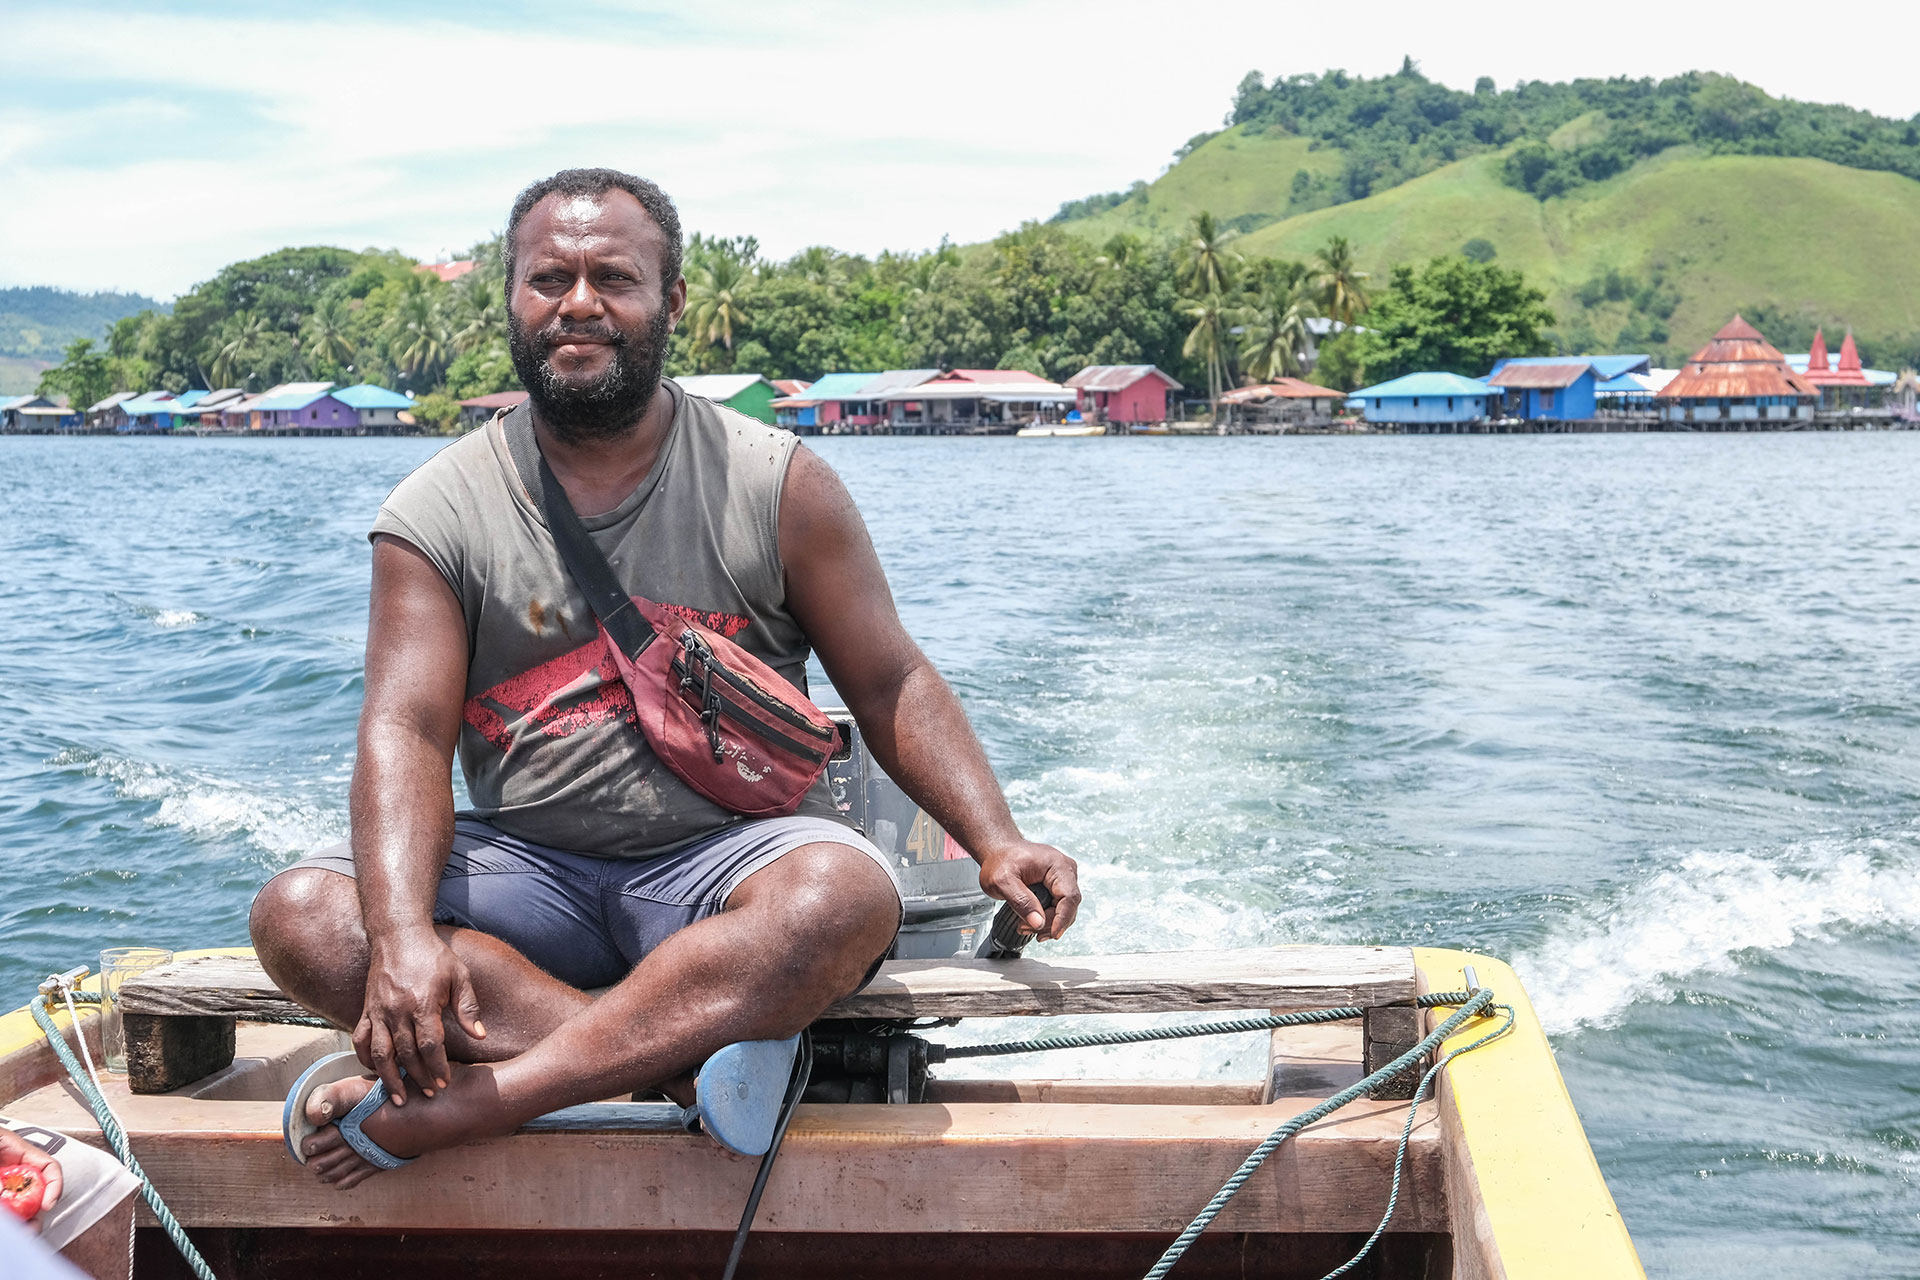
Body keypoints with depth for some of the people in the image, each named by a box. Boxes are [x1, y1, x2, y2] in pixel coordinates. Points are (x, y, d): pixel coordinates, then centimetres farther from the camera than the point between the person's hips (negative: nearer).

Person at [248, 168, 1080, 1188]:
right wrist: (405, 934, -27)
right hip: (526, 866, 2)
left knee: (845, 896, -35)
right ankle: (688, 1064, -31)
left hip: (728, 855, -1)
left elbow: (887, 684, 4)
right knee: (300, 914, -23)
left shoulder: (776, 484, 1)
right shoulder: (437, 514, 2)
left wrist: (995, 843, -12)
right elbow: (405, 731, -9)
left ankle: (454, 1110, -33)